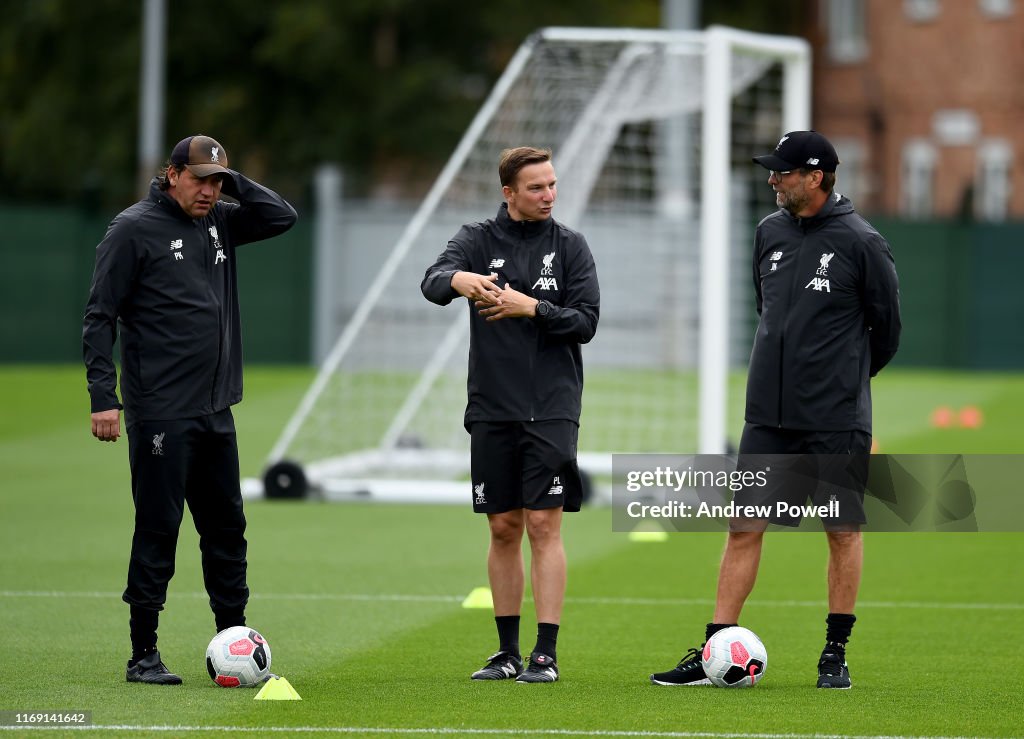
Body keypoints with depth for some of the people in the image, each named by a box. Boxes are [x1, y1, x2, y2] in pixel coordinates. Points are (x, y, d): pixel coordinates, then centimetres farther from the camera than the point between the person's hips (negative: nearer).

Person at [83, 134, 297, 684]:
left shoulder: (218, 223, 11)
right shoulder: (134, 229, -7)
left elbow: (281, 216, 15)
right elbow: (100, 317, -7)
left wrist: (233, 180, 3)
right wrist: (104, 396, -14)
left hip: (216, 413, 7)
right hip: (160, 413, -7)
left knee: (227, 528, 9)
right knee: (157, 531, -4)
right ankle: (143, 655, 2)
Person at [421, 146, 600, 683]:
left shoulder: (569, 246, 4)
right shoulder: (478, 239, 4)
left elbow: (586, 321, -2)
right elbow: (432, 281, -15)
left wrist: (531, 308, -17)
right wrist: (458, 280, -38)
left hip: (550, 410, -1)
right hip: (492, 409, 2)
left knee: (544, 524, -7)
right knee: (503, 529, 6)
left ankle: (546, 653, -6)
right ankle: (508, 651, 14)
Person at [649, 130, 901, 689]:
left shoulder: (860, 242, -8)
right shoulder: (770, 233, 8)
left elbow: (886, 327, 2)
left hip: (838, 421, -5)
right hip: (769, 414, 5)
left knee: (843, 531, 3)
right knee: (744, 528, 1)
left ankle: (836, 653, 13)